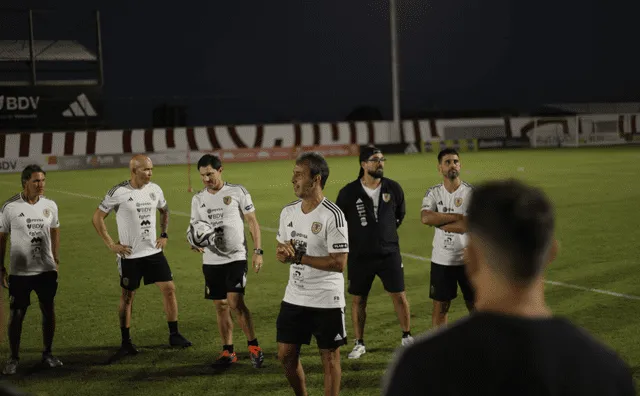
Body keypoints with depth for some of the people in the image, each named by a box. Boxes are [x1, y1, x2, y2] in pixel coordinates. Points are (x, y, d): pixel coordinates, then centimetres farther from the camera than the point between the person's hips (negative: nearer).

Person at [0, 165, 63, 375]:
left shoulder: (50, 205, 0)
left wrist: (56, 260, 11)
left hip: (46, 270, 3)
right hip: (19, 271, -3)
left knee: (49, 311, 8)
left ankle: (48, 353, 24)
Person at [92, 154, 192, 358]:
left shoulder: (155, 189, 2)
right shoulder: (118, 192, -13)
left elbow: (165, 211, 21)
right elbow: (97, 218, -6)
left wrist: (164, 235, 10)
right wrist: (111, 244, -9)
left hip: (154, 251, 4)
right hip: (130, 255, -4)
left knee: (169, 288, 0)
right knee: (127, 296, 5)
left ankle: (174, 335, 12)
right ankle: (126, 343, 16)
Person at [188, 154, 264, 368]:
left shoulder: (238, 192, -3)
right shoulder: (198, 199, 8)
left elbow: (253, 222, -1)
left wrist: (258, 251, -7)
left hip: (236, 257, -4)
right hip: (211, 260, 5)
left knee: (235, 302, -16)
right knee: (220, 306, 9)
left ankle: (254, 347, -3)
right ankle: (228, 351, 19)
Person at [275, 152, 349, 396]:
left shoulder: (332, 216, -17)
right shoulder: (288, 212, 5)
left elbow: (339, 263, -20)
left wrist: (299, 257, -20)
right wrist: (283, 253, -10)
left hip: (327, 301, -7)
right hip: (294, 298, 7)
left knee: (329, 358, 5)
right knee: (286, 355, 12)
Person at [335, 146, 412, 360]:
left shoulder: (393, 188, -2)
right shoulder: (349, 192, -8)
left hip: (389, 252, 1)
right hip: (359, 256, -1)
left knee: (399, 295, 2)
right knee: (358, 299, 6)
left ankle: (407, 337, 20)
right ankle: (359, 343, 19)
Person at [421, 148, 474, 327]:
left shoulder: (471, 192, -7)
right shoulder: (433, 193, 1)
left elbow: (467, 226, -19)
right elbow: (425, 218, -18)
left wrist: (438, 221, -12)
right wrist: (457, 216, -19)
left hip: (467, 259, -2)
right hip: (441, 260, 2)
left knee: (475, 304, 9)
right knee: (440, 305, 9)